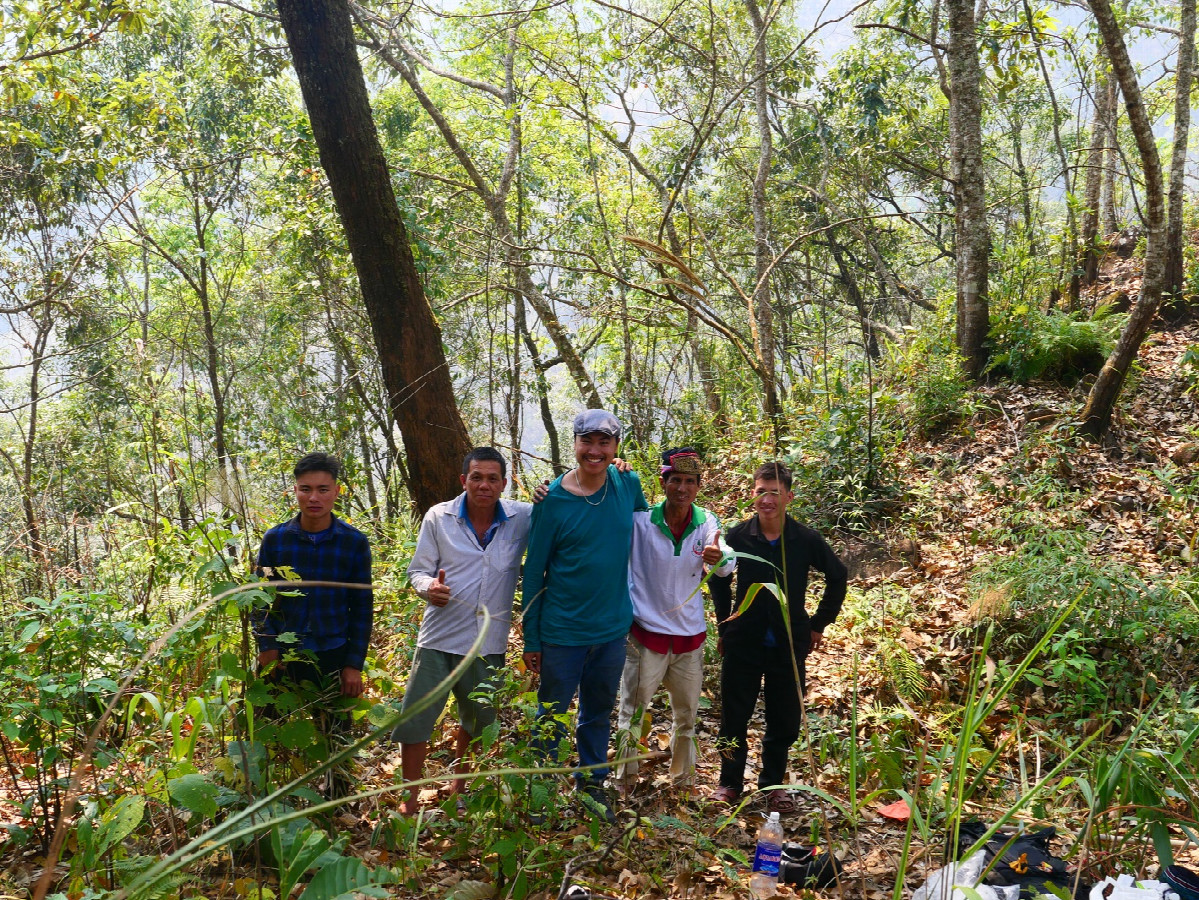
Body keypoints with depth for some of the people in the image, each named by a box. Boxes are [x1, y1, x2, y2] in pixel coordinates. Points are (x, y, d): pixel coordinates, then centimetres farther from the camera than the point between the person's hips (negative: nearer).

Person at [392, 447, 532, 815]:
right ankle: (409, 800, 18)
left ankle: (458, 788, 43)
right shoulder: (438, 517, -4)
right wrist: (428, 587, -21)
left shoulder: (522, 518, -3)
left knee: (478, 722, 19)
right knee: (414, 721, -2)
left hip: (490, 643, 2)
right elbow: (418, 569, 2)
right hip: (439, 638, -2)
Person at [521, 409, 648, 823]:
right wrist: (530, 638, -5)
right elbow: (534, 571, -7)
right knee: (552, 717, 12)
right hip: (562, 631, -3)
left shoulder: (628, 484, -5)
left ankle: (592, 784, 38)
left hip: (614, 629, 3)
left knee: (599, 714, 20)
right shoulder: (553, 501, -13)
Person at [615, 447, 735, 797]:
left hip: (690, 636, 3)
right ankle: (625, 778, 29)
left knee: (687, 715, 19)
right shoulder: (639, 521, -13)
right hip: (647, 634, -3)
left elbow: (727, 567, -17)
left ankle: (683, 778, 39)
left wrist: (718, 557, -43)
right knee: (632, 712, 8)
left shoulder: (706, 522, -6)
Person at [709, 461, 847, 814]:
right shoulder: (737, 537, -8)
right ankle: (730, 782, 25)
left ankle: (773, 784, 28)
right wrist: (725, 625, 7)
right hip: (743, 643, 0)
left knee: (785, 719, 9)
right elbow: (719, 581, 10)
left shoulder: (807, 541, -9)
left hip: (789, 645, 0)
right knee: (734, 717, 8)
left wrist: (819, 623, 7)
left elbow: (838, 577, 8)